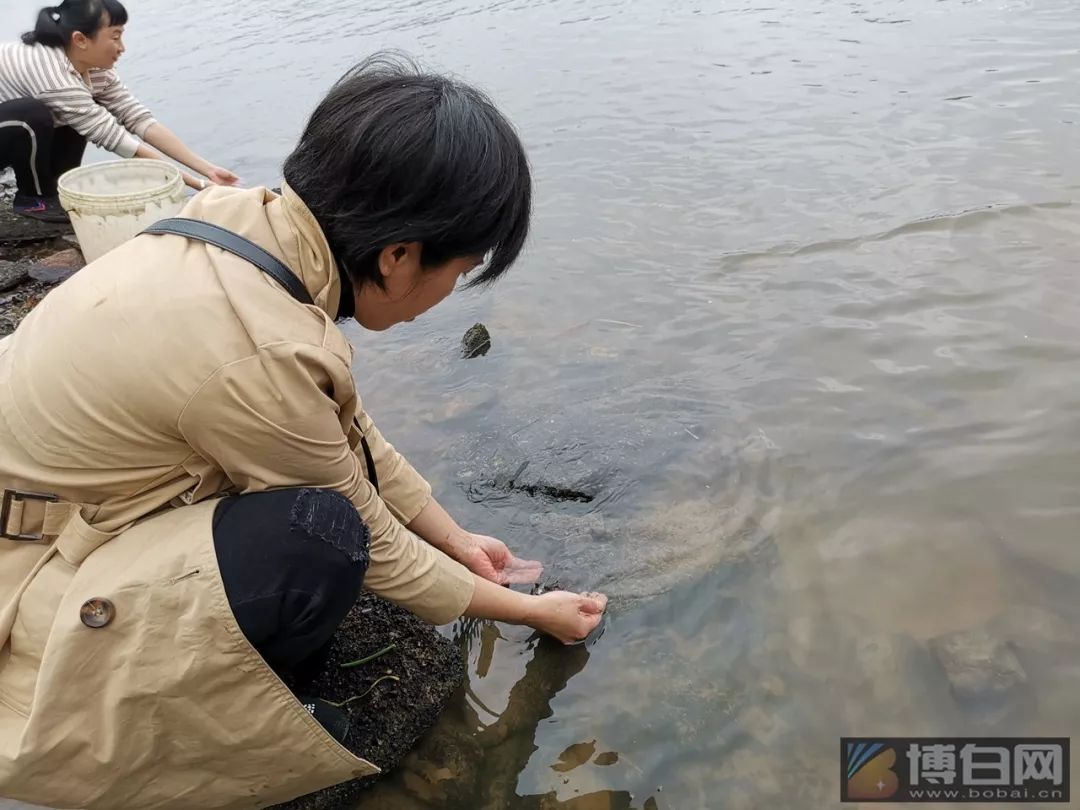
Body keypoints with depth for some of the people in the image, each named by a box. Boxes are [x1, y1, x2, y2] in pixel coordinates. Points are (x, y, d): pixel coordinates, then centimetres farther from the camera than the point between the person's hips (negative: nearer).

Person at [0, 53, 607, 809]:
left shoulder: (254, 222, -9)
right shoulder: (260, 352, -33)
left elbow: (348, 428, 2)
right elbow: (369, 544, -18)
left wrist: (458, 540, 12)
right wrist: (532, 610, -2)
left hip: (67, 513, 8)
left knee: (334, 462, 1)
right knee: (315, 538, -28)